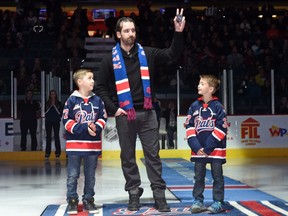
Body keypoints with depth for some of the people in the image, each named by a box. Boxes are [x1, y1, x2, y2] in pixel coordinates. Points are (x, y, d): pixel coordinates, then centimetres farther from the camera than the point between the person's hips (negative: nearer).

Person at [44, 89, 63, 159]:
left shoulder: (59, 103, 4)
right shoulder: (47, 103, 8)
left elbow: (60, 112, -3)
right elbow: (45, 112, 3)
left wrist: (54, 106, -10)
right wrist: (51, 106, -8)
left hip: (56, 122, -2)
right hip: (48, 121, 2)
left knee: (56, 136, -4)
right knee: (48, 136, 3)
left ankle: (58, 152, -1)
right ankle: (47, 152, 6)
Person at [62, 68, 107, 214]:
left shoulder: (97, 100, 3)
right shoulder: (72, 100, -6)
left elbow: (103, 118, 5)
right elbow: (66, 120, -8)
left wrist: (96, 127, -15)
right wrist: (83, 128, -17)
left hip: (93, 144, 3)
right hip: (75, 143, -3)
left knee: (90, 175, 10)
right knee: (72, 175, 3)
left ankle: (88, 200, 20)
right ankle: (72, 201, 13)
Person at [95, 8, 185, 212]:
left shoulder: (147, 53, 4)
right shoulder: (110, 59, 1)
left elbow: (172, 55, -3)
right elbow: (101, 87, 5)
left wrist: (178, 33, -17)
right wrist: (113, 109, -4)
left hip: (147, 113, 0)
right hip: (124, 115, 0)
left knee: (153, 155, 1)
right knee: (128, 157, 6)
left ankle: (159, 195, 4)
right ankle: (134, 194, 17)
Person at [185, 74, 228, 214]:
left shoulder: (218, 107, -6)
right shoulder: (194, 106, 5)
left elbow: (221, 129, -10)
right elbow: (189, 128, 4)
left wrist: (208, 148, -14)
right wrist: (196, 147, -8)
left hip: (215, 149, -4)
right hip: (198, 149, 4)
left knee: (217, 176, 4)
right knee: (199, 176, 10)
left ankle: (218, 202, 12)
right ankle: (198, 201, 19)